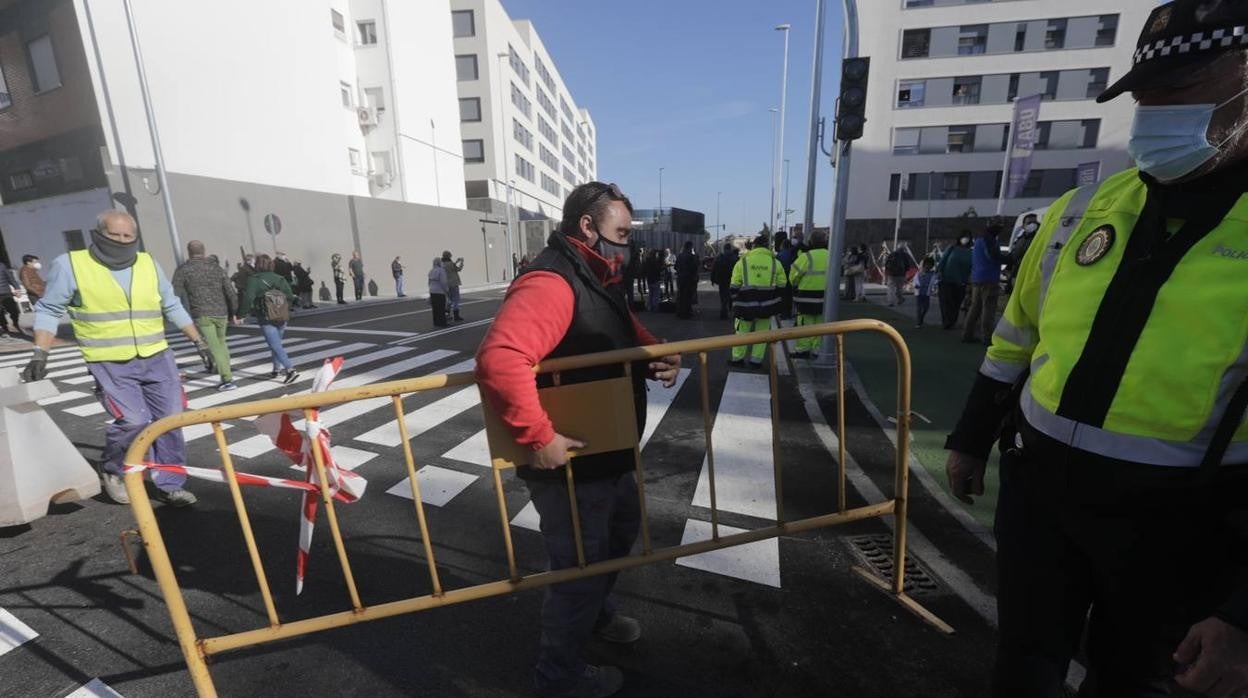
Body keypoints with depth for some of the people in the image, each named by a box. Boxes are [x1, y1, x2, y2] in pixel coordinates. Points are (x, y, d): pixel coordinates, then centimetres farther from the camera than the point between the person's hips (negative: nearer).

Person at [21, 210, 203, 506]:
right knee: (133, 421, -14)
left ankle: (170, 485, 17)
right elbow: (49, 310, 1)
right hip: (110, 365, -4)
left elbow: (172, 306, 15)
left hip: (157, 359, 4)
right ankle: (112, 471, 18)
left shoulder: (149, 263, 8)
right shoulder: (70, 265, -3)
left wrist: (198, 340, 12)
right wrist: (40, 355, -6)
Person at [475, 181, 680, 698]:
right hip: (570, 466, -10)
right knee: (580, 568, 11)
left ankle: (596, 614, 59)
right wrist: (540, 437, -34)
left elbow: (626, 334, 18)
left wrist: (659, 355, -3)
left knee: (621, 533, 30)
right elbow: (499, 360, -40)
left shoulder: (599, 277, 8)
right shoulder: (551, 283, -26)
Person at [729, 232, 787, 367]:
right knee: (761, 332, 13)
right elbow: (781, 285, 5)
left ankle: (737, 358, 17)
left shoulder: (743, 261, -1)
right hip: (767, 304, 1)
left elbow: (735, 286, -2)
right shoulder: (774, 262, 1)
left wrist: (736, 303, 6)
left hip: (746, 303, -1)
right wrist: (774, 302, 18)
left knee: (742, 331, 12)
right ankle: (756, 360, 17)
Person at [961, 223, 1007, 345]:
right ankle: (986, 337, -6)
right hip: (988, 279, -9)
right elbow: (993, 256, -19)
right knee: (988, 308, -7)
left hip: (976, 279, 9)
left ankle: (967, 334, 10)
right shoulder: (987, 239, -6)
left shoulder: (978, 240, 22)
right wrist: (1009, 260, -8)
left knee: (975, 307, 11)